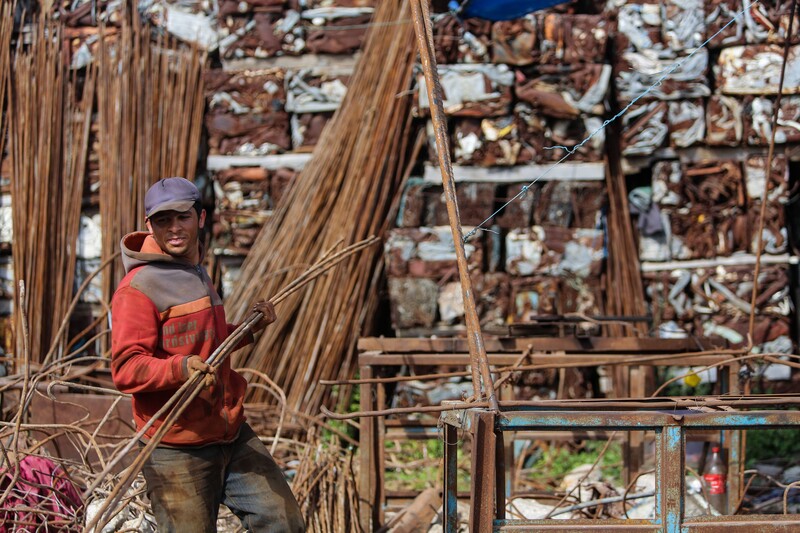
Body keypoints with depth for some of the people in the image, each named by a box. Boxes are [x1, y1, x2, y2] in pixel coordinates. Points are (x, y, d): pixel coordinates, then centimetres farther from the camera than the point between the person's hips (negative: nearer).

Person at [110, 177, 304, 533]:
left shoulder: (198, 275, 16)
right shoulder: (138, 288, -14)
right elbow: (125, 369, -21)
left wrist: (250, 329, 16)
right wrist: (181, 368, -36)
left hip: (232, 436, 8)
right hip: (178, 452, -8)